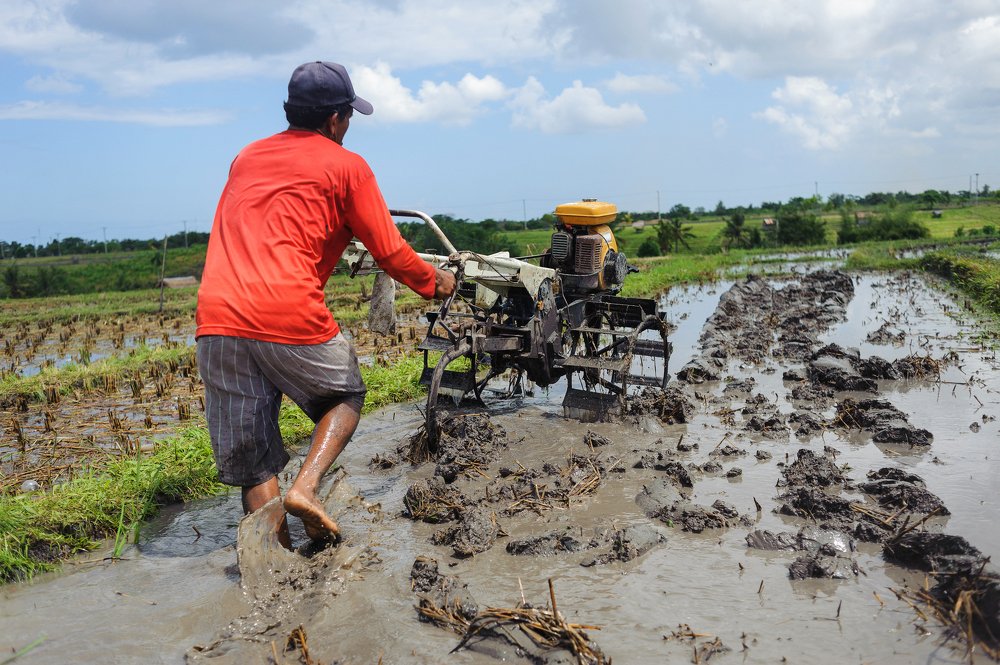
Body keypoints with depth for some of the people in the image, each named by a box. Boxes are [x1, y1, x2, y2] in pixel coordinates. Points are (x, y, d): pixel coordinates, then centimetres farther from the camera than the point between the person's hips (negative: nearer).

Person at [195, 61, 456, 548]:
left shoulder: (246, 157, 24)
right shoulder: (346, 166, 7)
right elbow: (390, 254, 7)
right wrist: (435, 282, 26)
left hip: (216, 319, 5)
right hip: (290, 317, -5)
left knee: (252, 466, 12)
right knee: (346, 397, 23)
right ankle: (305, 486, 3)